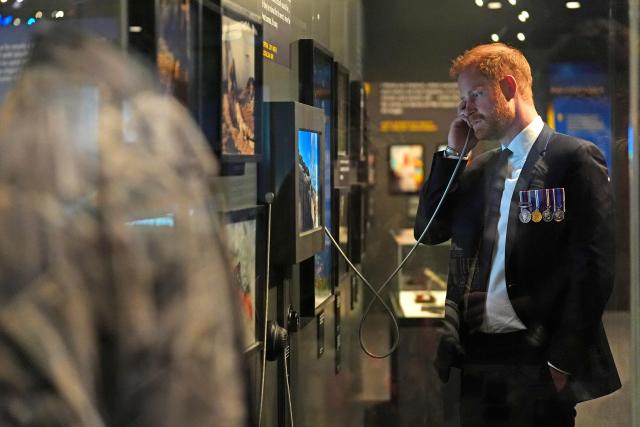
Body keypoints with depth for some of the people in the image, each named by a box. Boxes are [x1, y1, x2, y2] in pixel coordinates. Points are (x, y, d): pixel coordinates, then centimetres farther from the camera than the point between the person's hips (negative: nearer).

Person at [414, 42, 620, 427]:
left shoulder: (575, 157, -5)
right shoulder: (475, 170, 16)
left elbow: (593, 264, -10)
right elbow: (428, 232, 12)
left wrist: (563, 361, -14)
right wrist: (453, 155, 7)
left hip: (538, 360, -6)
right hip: (477, 356, 6)